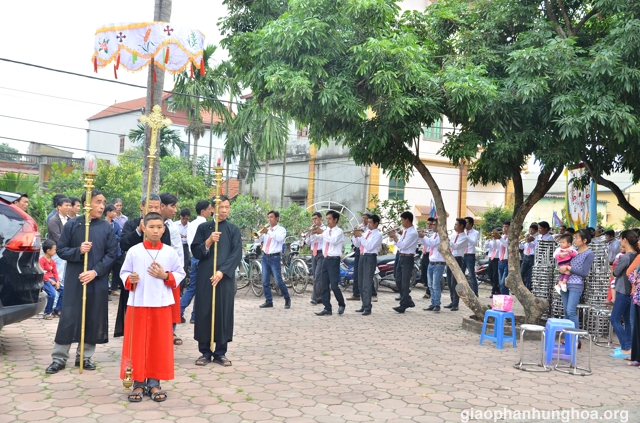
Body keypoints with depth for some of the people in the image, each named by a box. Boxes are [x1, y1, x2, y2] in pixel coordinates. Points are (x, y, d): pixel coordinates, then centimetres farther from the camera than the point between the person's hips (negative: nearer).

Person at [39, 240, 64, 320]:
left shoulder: (52, 261, 15)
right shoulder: (41, 259, -9)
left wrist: (57, 282, -3)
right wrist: (50, 281, -18)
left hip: (52, 279, 8)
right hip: (44, 280, -8)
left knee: (63, 291, -1)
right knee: (52, 293, -28)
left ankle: (57, 310, 10)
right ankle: (47, 312, -9)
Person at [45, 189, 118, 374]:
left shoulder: (107, 228, 1)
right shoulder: (72, 225, 0)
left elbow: (112, 254, -1)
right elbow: (61, 250, 2)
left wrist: (95, 271, -13)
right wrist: (78, 251, -17)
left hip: (98, 281, 1)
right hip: (74, 279, -1)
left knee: (93, 319, 6)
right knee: (68, 318, 0)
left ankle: (85, 356, 19)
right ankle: (59, 358, 12)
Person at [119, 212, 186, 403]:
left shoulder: (170, 252, 2)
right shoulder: (134, 251, -1)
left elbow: (180, 274, 6)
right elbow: (124, 273, 5)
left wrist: (165, 276, -11)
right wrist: (130, 280, -15)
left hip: (161, 304, 1)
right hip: (138, 303, -1)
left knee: (159, 344, 5)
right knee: (137, 343, 3)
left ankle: (154, 383, 16)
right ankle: (138, 383, 14)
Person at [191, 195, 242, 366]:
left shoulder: (234, 230, 6)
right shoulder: (203, 228, 6)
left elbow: (237, 254, -3)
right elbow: (195, 252, 1)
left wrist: (222, 271, -15)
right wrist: (209, 242, -16)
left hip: (225, 278, 0)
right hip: (205, 277, 0)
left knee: (224, 313, 1)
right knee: (204, 312, 1)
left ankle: (220, 352, 10)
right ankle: (205, 352, 11)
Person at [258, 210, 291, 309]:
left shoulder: (281, 229, 1)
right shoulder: (266, 229, 15)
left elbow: (280, 238, -20)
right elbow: (258, 240, 9)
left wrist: (268, 232, -25)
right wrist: (260, 233, -10)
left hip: (274, 257, -5)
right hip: (265, 257, 5)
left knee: (278, 281, -7)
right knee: (265, 281, 4)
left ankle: (287, 299, 10)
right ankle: (268, 301, 13)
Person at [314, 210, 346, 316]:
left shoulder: (339, 231, -4)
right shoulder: (326, 231, 15)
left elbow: (333, 240, -23)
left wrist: (322, 232, -23)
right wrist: (314, 233, -8)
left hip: (334, 260, -7)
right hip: (326, 260, 7)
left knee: (334, 286, -9)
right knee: (325, 286, 4)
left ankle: (341, 304, 12)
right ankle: (327, 309, 7)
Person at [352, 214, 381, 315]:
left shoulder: (378, 235, -6)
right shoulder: (366, 233, 16)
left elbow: (369, 246, -18)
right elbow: (357, 245, 18)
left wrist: (361, 236, -18)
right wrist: (356, 236, 0)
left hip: (370, 258, -8)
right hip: (362, 257, 8)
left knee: (367, 284, -11)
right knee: (360, 284, 11)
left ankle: (367, 308, -9)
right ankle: (364, 306, 21)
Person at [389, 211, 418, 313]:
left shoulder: (413, 233, -16)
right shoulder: (405, 231, 12)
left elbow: (402, 245, -21)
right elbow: (399, 244, 16)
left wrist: (394, 236, -14)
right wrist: (394, 236, 4)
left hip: (407, 259, -9)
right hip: (401, 257, 9)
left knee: (405, 282, -4)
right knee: (398, 281, 13)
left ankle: (403, 305, 3)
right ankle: (408, 301, 25)